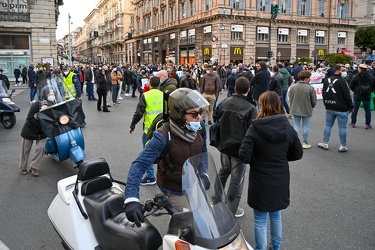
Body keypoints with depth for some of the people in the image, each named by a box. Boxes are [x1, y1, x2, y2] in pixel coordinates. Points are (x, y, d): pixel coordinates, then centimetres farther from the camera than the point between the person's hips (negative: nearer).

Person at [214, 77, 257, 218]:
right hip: (240, 148, -5)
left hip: (224, 145, 5)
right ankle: (231, 210, 20)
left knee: (224, 171, 27)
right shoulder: (250, 108, -18)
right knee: (237, 178, 8)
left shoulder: (224, 103, -3)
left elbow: (217, 122, 5)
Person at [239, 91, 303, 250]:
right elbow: (297, 154, 2)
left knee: (260, 220, 10)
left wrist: (256, 157, 1)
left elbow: (244, 157, -20)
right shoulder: (288, 128, -6)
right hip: (280, 181, 5)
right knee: (276, 215, 25)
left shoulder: (255, 129, -19)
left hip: (260, 182, -5)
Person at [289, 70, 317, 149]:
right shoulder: (310, 88, -15)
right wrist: (312, 107, 16)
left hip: (296, 110, 3)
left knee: (296, 125, 13)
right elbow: (313, 101, -6)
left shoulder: (293, 87, -7)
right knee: (305, 126, 9)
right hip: (307, 111, -2)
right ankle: (305, 143, 19)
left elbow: (290, 99, 1)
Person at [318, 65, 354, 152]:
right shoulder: (341, 81, -15)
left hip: (329, 108, 7)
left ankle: (325, 143, 18)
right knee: (342, 127, 2)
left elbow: (324, 94, 16)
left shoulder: (327, 80, 8)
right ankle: (343, 146, 8)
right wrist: (351, 107, -3)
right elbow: (347, 96, -13)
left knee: (328, 125, 14)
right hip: (341, 109, -6)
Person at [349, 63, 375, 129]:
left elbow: (351, 86, -8)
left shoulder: (356, 77, -11)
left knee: (355, 109, 8)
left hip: (357, 95, -2)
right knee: (367, 110, 8)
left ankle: (353, 123, 13)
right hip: (367, 95, 2)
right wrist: (370, 91, 15)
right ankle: (368, 124, 10)